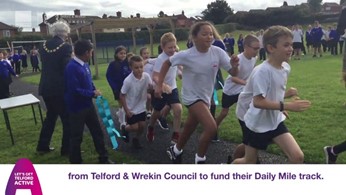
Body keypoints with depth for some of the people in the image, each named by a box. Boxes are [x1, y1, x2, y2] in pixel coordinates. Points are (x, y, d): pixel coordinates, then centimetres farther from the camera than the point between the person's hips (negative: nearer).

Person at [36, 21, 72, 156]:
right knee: (67, 118, 6)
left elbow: (45, 65, 15)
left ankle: (43, 145, 28)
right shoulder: (66, 47, -14)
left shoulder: (44, 45, 7)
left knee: (50, 115, 22)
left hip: (46, 87, 7)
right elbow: (67, 69, -16)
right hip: (60, 88, -7)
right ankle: (67, 149, 14)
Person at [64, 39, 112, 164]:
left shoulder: (84, 64, 4)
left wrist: (95, 91, -5)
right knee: (77, 136, 6)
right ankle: (75, 162, 23)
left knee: (97, 131, 15)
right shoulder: (71, 68, -23)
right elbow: (75, 90, -27)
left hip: (88, 105, 9)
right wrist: (93, 94, -16)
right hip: (76, 108, -8)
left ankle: (103, 158, 28)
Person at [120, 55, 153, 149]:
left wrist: (151, 87, -28)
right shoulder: (128, 80, -26)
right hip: (131, 109, -4)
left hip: (141, 107, 4)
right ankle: (124, 128, 34)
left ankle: (136, 139, 35)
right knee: (134, 127, 0)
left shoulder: (146, 76, -16)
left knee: (142, 125, 8)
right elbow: (122, 96, -16)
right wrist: (126, 110, -14)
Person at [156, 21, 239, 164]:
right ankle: (200, 159, 4)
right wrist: (159, 85, -9)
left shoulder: (218, 52, -14)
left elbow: (233, 73, -11)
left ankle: (175, 150, 49)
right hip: (192, 97, -5)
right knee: (211, 127, -21)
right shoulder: (186, 55, -20)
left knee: (189, 128, 21)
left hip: (205, 97, 5)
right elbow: (167, 63, -5)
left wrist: (234, 65, -34)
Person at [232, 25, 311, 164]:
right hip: (257, 124, -6)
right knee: (249, 162, 12)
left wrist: (287, 94, -3)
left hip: (275, 122, 6)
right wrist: (287, 106, -33)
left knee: (298, 157, -8)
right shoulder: (262, 71, -25)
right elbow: (258, 102, -30)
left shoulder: (286, 67, -1)